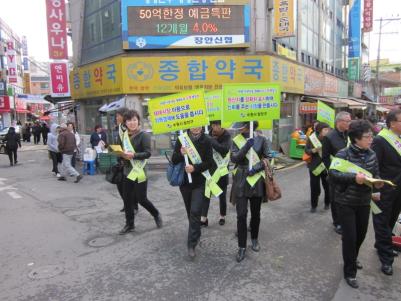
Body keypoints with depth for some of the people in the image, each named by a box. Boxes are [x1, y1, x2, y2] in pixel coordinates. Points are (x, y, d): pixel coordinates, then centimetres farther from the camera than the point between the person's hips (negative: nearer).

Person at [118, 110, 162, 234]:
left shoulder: (144, 135, -11)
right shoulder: (124, 135, 7)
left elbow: (147, 153, -18)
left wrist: (133, 155, -30)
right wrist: (121, 155, -8)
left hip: (139, 172, -6)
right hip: (127, 171, 6)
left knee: (141, 199, 0)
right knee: (127, 199, 9)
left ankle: (156, 214, 27)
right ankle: (129, 224, 25)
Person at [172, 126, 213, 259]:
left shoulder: (206, 141, -5)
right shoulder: (181, 140, -1)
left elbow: (210, 162, -8)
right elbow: (174, 160, -4)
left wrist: (195, 167, -23)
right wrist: (181, 154, -25)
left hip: (199, 182, -2)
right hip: (184, 181, 3)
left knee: (195, 212, -11)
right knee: (190, 211, 16)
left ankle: (191, 244, -3)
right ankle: (196, 235, 40)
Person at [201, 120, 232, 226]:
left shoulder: (227, 136, -11)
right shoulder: (210, 134, -2)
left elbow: (224, 150, -28)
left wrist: (211, 140, -28)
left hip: (221, 171, -2)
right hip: (209, 169, 2)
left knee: (222, 195, 11)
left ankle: (222, 217, 29)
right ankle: (203, 218, 8)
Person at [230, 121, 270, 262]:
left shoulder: (261, 139, -2)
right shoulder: (236, 140, 1)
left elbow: (267, 159, -1)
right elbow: (233, 158, -11)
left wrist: (256, 168, -15)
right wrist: (246, 146, -22)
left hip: (257, 180, 0)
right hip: (241, 180, 0)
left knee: (255, 213, 14)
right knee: (241, 214, -4)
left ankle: (254, 239, 36)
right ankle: (242, 247, 8)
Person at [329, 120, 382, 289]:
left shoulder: (371, 155, 0)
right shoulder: (343, 154, -17)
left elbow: (375, 174, 11)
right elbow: (333, 174, -21)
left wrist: (377, 182, -11)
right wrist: (353, 177, -31)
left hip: (364, 202, 6)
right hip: (345, 202, -6)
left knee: (361, 233, 20)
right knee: (349, 236, 0)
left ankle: (352, 258, 48)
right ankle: (349, 272, 18)